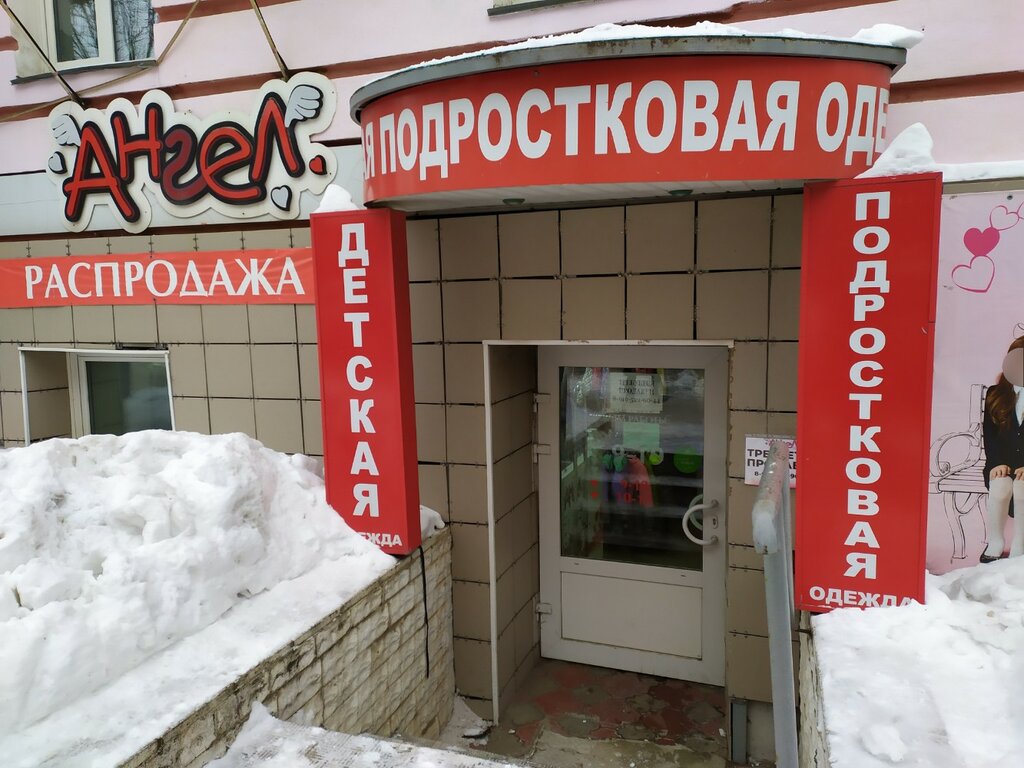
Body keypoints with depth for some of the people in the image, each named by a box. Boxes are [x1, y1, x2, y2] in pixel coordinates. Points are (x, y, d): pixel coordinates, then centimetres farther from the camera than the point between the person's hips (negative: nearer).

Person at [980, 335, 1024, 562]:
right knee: (1000, 487, -29)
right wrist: (997, 463, -10)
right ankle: (994, 544, -11)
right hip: (1001, 464, 2)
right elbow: (989, 433, 5)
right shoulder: (995, 394, 9)